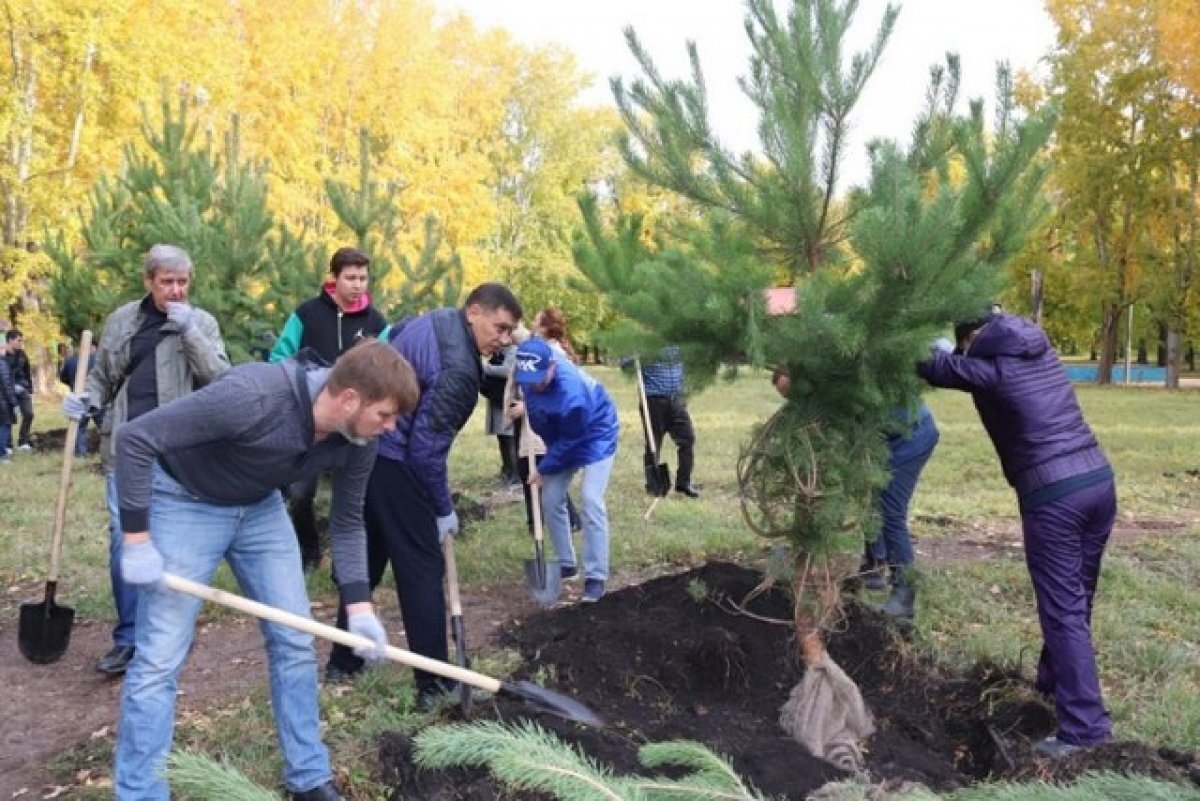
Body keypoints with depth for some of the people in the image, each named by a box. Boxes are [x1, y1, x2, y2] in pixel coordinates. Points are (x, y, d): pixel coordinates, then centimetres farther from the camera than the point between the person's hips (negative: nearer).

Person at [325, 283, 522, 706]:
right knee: (422, 570, -1)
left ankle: (342, 662, 31)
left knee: (365, 561, 20)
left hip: (361, 447, 10)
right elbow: (427, 449, -22)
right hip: (394, 464, -10)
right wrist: (444, 510, -9)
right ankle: (434, 685, 6)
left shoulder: (435, 319, 7)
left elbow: (389, 336, 25)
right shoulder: (459, 369, -22)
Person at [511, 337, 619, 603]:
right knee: (551, 500, 5)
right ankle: (565, 563, 20)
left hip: (595, 436, -8)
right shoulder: (533, 371, -21)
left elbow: (569, 442, -26)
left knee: (591, 501, -18)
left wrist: (543, 469, -15)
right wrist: (529, 406, 12)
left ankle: (596, 576, -13)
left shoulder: (571, 395, -41)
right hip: (562, 439, 8)